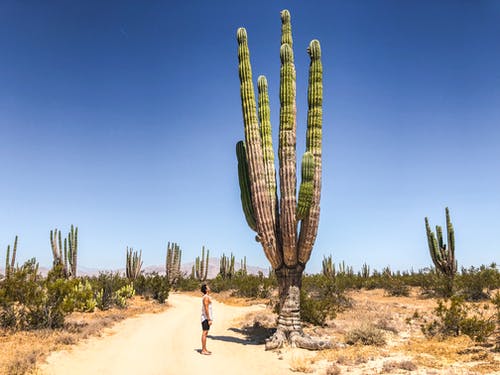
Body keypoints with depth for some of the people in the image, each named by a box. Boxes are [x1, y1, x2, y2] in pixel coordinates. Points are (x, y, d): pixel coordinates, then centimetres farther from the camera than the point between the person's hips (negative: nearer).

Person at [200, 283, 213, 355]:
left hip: (206, 318, 10)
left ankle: (204, 349, 18)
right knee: (204, 333, -7)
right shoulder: (206, 297, -16)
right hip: (206, 318, -10)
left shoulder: (205, 297, 15)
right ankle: (203, 350, -5)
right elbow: (206, 309, -21)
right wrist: (209, 319, -21)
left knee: (205, 333, 13)